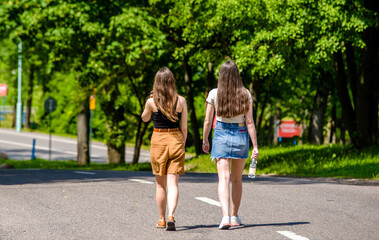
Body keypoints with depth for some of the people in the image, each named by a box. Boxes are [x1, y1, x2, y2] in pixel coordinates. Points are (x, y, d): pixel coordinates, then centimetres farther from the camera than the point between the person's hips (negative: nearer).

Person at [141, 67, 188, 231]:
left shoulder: (152, 101, -7)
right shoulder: (181, 101, -2)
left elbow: (144, 118, 14)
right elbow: (184, 128, 2)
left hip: (158, 140, -1)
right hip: (176, 140, 1)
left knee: (160, 184, 13)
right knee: (173, 183, -1)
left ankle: (162, 219, 21)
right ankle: (171, 216, -20)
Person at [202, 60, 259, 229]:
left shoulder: (214, 94, -7)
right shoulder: (245, 94, -6)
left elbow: (208, 121, -2)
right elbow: (249, 122, -7)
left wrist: (205, 141, 13)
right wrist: (255, 146, -3)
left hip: (221, 135, -1)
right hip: (241, 135, 2)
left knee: (224, 178, -7)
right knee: (237, 179, 17)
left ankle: (225, 216, -25)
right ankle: (234, 217, 26)